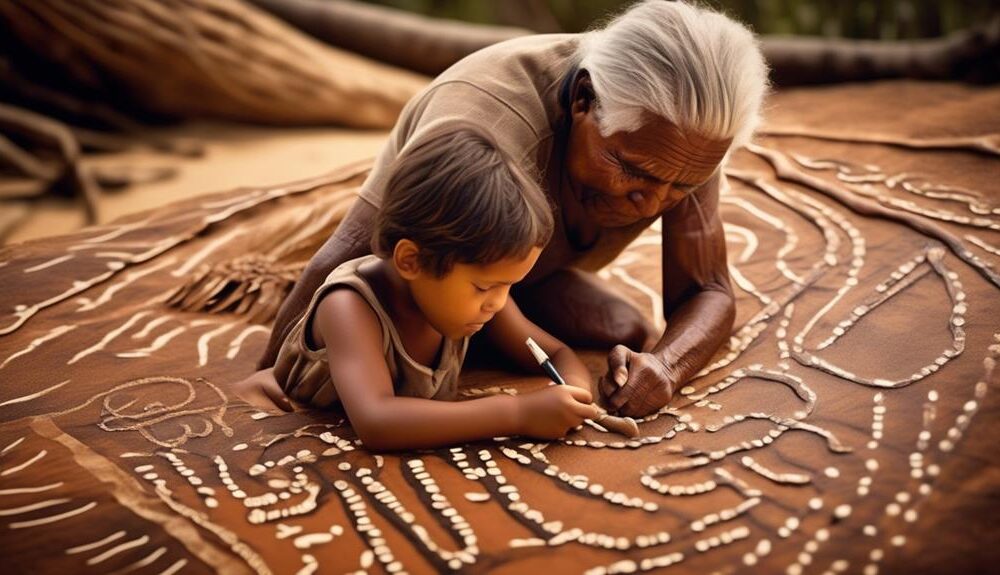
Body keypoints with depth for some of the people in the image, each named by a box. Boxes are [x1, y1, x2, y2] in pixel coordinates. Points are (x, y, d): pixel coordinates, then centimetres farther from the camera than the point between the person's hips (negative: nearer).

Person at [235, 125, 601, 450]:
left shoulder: (469, 287, -16)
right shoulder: (350, 307, -34)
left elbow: (558, 355, -5)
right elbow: (376, 423, -50)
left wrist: (573, 392, -29)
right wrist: (518, 414, -51)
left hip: (406, 451, 8)